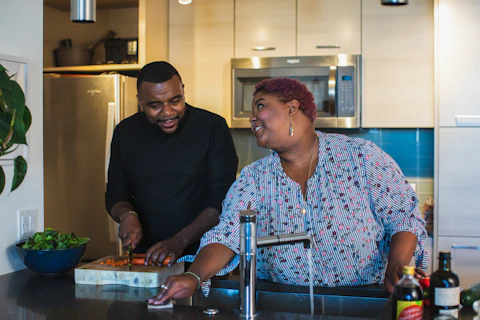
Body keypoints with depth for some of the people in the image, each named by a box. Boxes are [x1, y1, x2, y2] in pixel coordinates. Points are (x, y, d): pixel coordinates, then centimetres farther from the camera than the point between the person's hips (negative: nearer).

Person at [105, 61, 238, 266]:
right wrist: (127, 215, -7)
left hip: (203, 256, -3)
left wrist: (180, 241, -17)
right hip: (144, 257, 3)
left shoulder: (213, 128, -4)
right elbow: (115, 194, 16)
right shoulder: (126, 132, 8)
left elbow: (222, 199, -7)